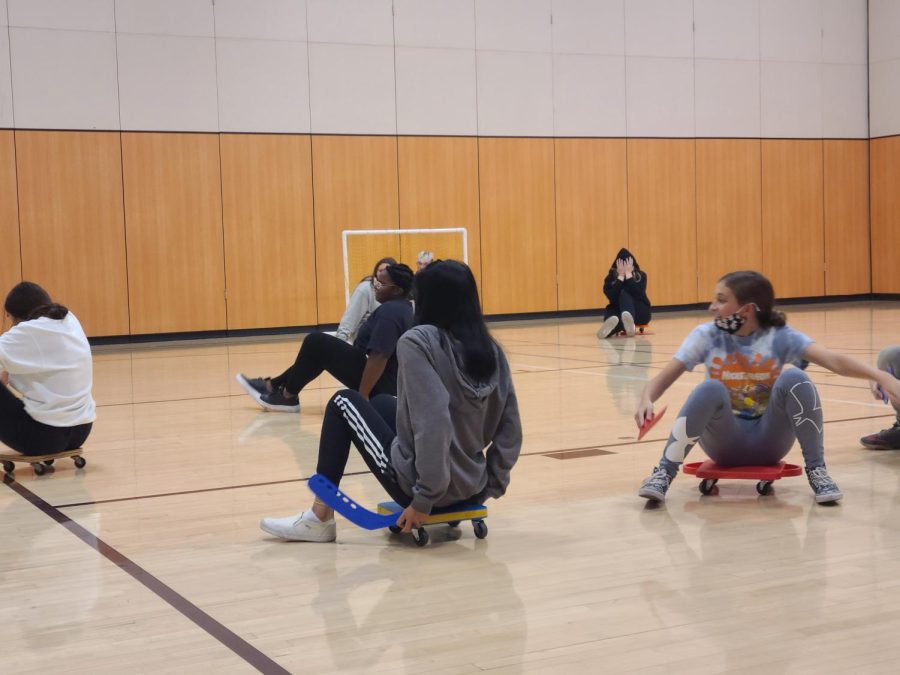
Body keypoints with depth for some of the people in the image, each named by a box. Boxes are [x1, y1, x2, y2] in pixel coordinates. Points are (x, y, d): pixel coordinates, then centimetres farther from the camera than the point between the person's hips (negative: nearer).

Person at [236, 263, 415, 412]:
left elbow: (379, 358, -30)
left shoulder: (389, 311, -22)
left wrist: (362, 396, -30)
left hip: (380, 387, -11)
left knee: (316, 343, -9)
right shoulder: (401, 307, 10)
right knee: (320, 346, 19)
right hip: (389, 385, 11)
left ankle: (288, 396, 5)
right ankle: (272, 385, 21)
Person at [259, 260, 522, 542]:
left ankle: (319, 519, 17)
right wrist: (491, 485, 13)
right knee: (381, 403, 28)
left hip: (418, 481, -7)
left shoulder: (418, 341, -17)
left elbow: (433, 421, -27)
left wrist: (424, 498, -22)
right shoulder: (491, 349, 2)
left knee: (344, 403, 14)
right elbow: (510, 430, 3)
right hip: (471, 486, 7)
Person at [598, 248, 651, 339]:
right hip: (617, 311, 1)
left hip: (640, 313, -1)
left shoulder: (641, 275, -5)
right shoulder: (610, 278, -3)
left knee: (625, 293, -31)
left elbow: (638, 294, -23)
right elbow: (612, 297, -20)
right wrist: (621, 276, -22)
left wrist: (628, 273, -23)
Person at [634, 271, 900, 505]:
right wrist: (647, 399, -34)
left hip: (768, 440, 0)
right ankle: (663, 473, -25)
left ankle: (817, 471, -14)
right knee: (711, 389, -32)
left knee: (794, 379, -27)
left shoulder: (780, 336, -10)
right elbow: (663, 379, -10)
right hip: (725, 442, 0)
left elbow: (834, 361, -23)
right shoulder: (706, 336, -7)